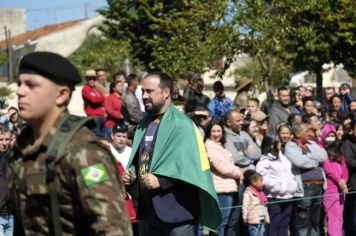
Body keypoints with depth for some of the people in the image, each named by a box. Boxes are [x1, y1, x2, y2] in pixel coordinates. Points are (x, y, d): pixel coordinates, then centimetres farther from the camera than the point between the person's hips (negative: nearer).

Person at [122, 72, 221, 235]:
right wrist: (131, 174, 2)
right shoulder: (144, 125, 14)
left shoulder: (181, 125, -10)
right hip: (148, 210, 8)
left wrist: (160, 181, -24)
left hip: (177, 211, -8)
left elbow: (190, 166, -18)